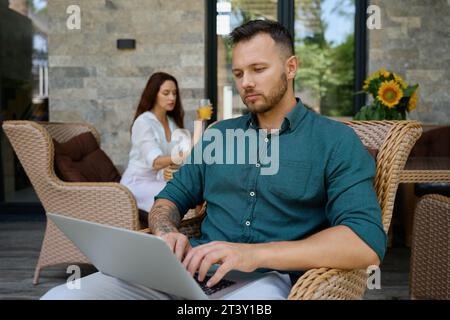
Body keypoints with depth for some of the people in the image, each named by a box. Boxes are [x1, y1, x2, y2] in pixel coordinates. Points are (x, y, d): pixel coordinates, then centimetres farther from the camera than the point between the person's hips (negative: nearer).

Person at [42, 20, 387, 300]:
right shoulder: (219, 133, 19)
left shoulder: (336, 141, 2)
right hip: (193, 268, 4)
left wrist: (256, 253, -22)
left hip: (270, 278, -3)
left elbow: (367, 243, -11)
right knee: (63, 295, -18)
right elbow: (170, 199, 20)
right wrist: (167, 233, -6)